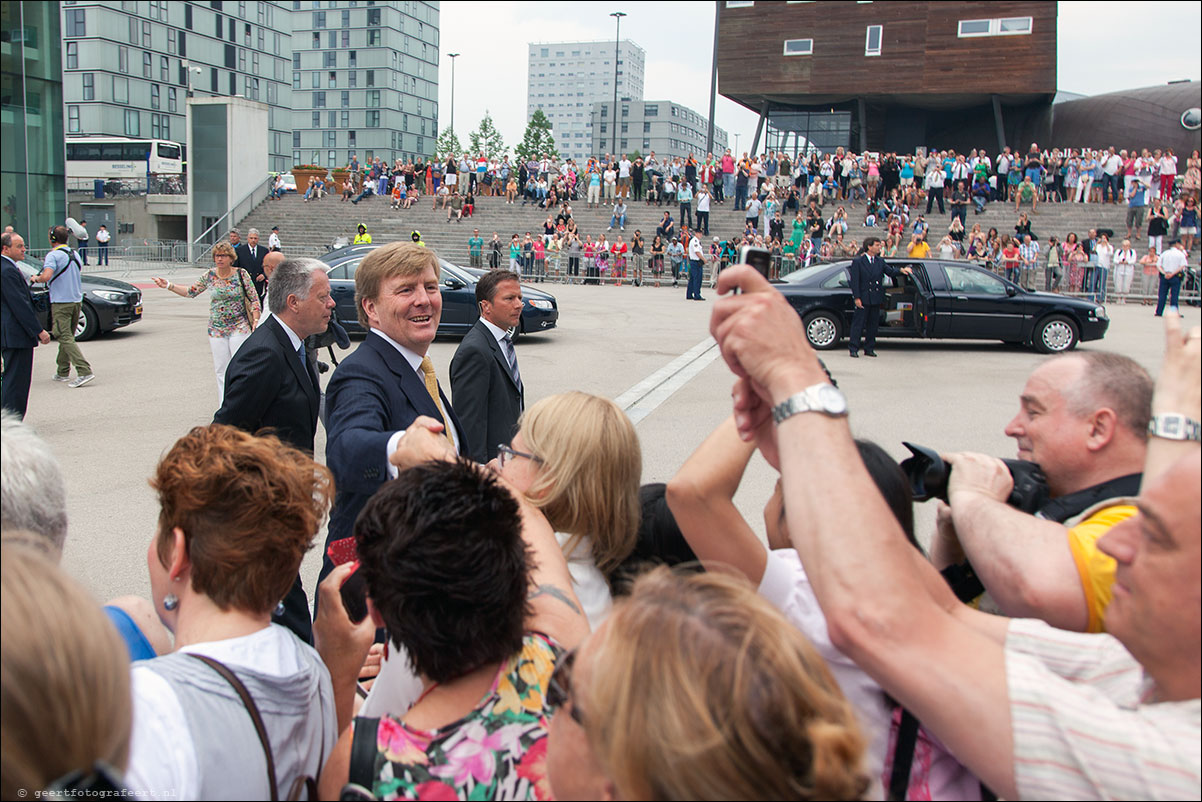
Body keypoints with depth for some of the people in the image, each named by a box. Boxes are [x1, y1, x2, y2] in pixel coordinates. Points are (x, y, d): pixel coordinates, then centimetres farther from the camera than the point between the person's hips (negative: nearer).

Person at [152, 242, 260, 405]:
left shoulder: (241, 274, -3)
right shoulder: (210, 276, 4)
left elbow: (254, 299, -1)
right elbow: (191, 292, 12)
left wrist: (256, 321, -11)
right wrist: (168, 286, 3)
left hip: (239, 328, -3)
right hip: (216, 329, 3)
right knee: (221, 370, 6)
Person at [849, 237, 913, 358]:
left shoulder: (880, 262, 12)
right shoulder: (858, 262, -4)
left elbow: (891, 272, 5)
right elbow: (854, 281, -7)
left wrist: (901, 270, -16)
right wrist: (857, 298, -14)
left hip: (876, 298, 5)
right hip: (863, 299, -5)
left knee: (873, 324, 9)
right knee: (858, 324, -4)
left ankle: (869, 349, 16)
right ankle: (854, 349, 0)